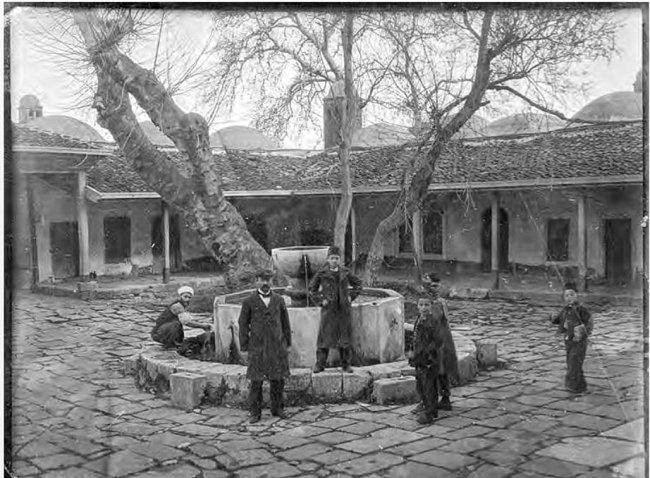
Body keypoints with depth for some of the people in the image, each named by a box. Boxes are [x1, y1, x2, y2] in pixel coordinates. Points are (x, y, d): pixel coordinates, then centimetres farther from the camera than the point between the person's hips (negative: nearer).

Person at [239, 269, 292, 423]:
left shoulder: (279, 300, 8)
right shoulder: (249, 302, 1)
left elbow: (285, 323, 13)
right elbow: (243, 324, 3)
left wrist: (287, 344, 10)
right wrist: (244, 347, 0)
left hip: (277, 346, 2)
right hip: (257, 347, -2)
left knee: (278, 379, 7)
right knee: (256, 381, -1)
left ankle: (277, 408, 22)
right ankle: (255, 412, 10)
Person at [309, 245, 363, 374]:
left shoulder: (345, 273, 3)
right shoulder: (322, 274, -3)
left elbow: (358, 284, 15)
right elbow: (312, 289, 5)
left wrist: (351, 296, 5)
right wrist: (320, 300, -3)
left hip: (344, 310, 2)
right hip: (329, 309, -2)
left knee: (345, 337, 7)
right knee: (325, 336, -1)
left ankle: (346, 364, 18)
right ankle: (320, 364, 8)